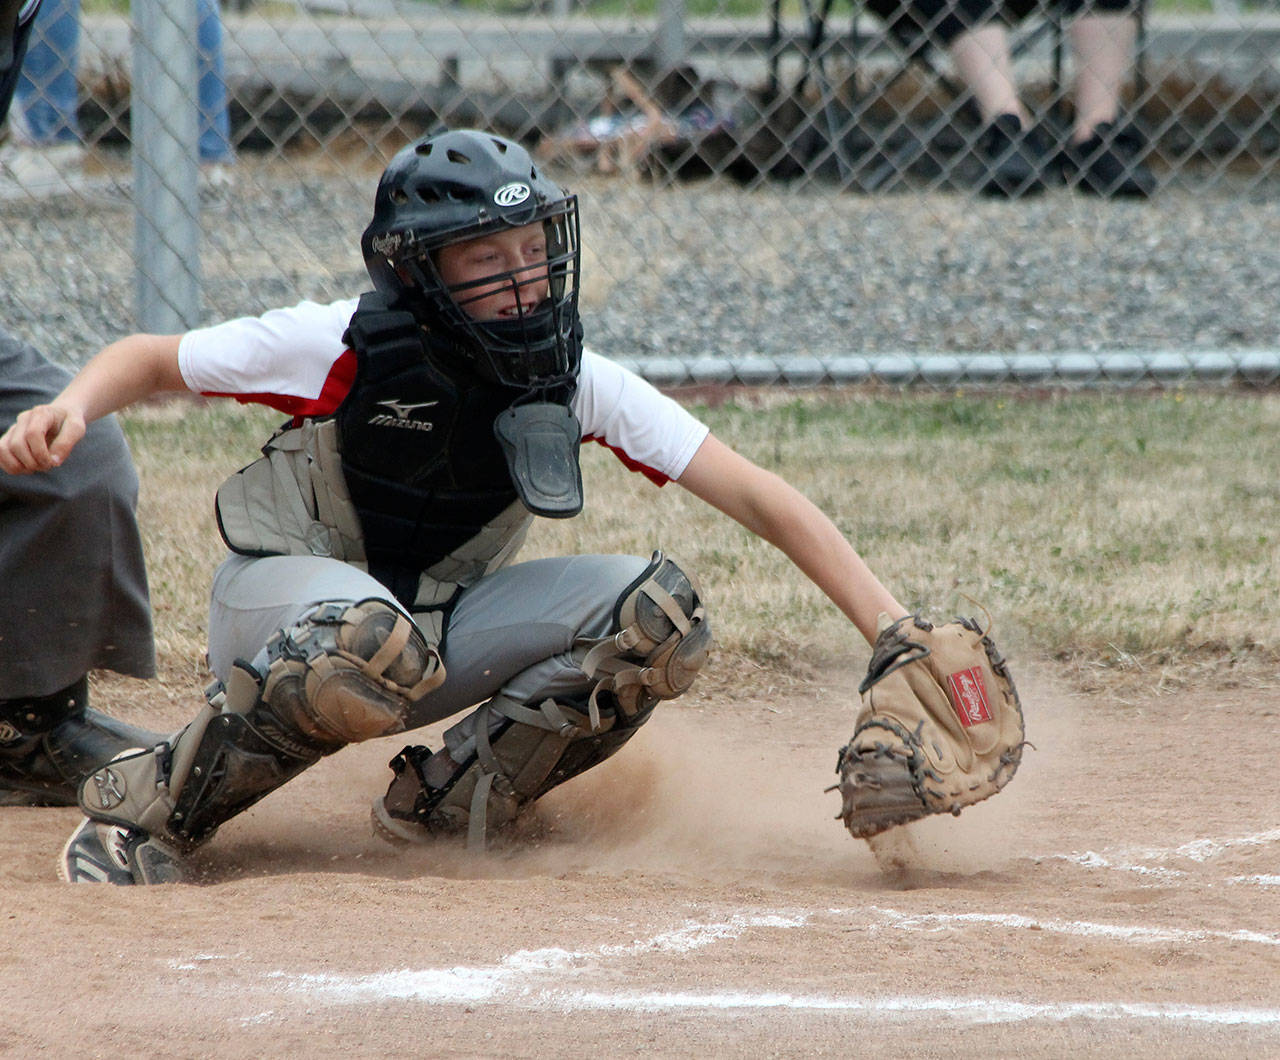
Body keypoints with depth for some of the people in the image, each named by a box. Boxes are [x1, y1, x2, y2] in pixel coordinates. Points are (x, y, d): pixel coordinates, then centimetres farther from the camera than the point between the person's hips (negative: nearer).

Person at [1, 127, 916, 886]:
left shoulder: (580, 382, -14)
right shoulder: (342, 348, -20)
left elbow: (760, 500, -17)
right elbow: (153, 359, -6)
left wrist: (894, 631, -25)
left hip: (446, 624, 4)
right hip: (280, 603, -4)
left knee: (657, 610, -17)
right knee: (376, 642, -41)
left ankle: (452, 795, -3)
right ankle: (147, 806, -20)